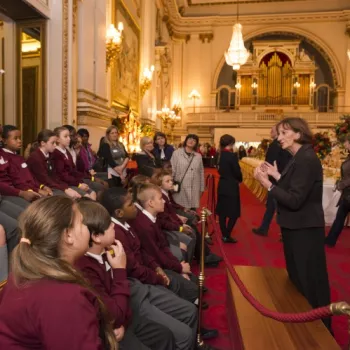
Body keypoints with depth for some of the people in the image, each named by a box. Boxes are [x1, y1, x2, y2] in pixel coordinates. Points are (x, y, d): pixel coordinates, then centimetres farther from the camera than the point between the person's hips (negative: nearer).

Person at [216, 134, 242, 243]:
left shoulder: (220, 155, 4)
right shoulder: (232, 155, -16)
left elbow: (220, 170, 9)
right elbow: (237, 172, -13)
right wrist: (240, 180, 6)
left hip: (222, 185, 7)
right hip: (231, 187, -7)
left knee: (222, 212, 11)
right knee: (234, 213, 4)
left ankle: (224, 235, 19)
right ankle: (227, 236, 3)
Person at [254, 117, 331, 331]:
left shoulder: (306, 159, -22)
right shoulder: (300, 158, 9)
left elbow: (294, 200, -26)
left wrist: (267, 183, -23)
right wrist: (277, 175, 4)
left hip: (304, 230, -10)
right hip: (297, 228, 10)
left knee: (309, 283, 6)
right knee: (297, 279, 23)